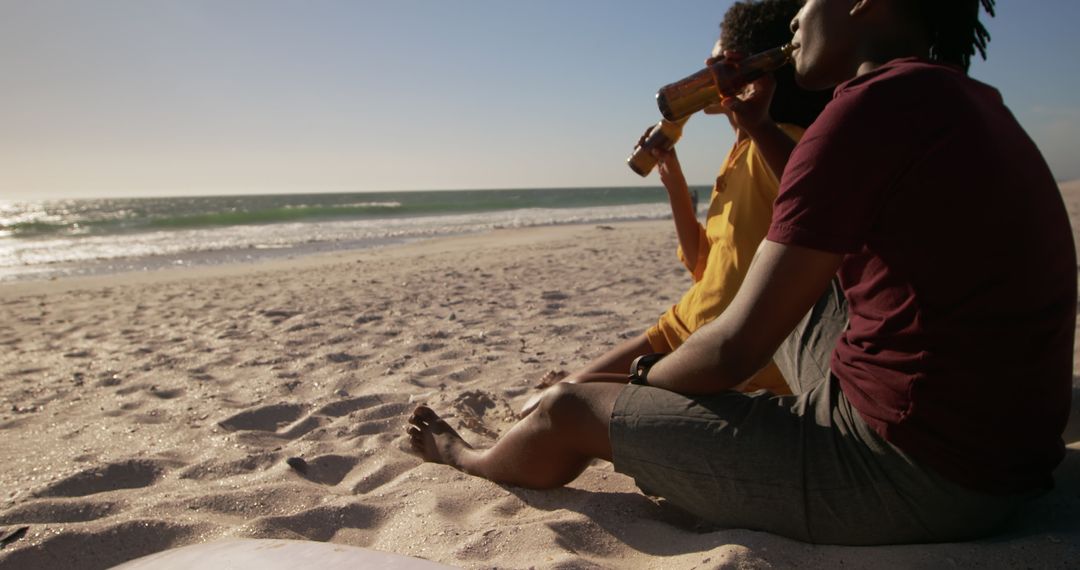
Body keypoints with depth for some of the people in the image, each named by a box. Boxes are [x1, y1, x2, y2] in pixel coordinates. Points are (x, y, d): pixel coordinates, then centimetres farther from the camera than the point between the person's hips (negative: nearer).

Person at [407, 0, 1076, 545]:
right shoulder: (966, 102, 11)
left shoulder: (877, 104, -19)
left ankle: (468, 457, 34)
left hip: (909, 476, -9)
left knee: (571, 411, 0)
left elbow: (738, 348, -18)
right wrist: (764, 134, 22)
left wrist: (640, 382, 1)